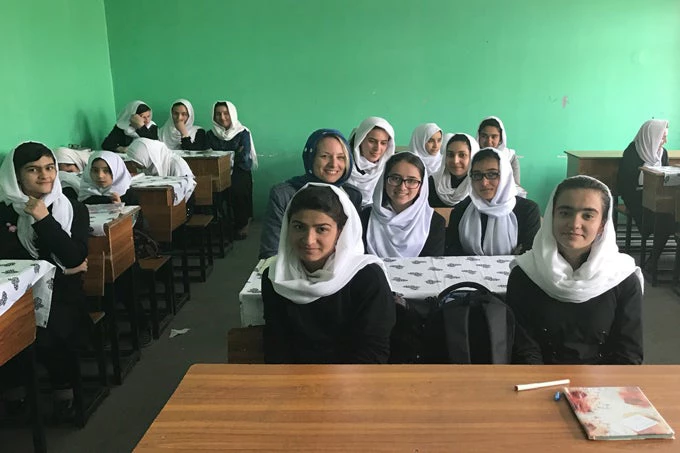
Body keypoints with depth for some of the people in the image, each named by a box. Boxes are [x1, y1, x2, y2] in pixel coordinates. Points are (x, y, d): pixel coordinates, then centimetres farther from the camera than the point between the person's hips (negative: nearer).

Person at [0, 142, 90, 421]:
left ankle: (63, 389, -1)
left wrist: (43, 219, -12)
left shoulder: (73, 209, 5)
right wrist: (62, 270, -5)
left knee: (48, 337, -30)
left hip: (63, 296, 0)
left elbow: (75, 257, -8)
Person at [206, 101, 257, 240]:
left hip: (239, 172, -3)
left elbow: (244, 158, -8)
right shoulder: (210, 135, 15)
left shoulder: (243, 133, 3)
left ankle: (242, 224, -14)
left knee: (236, 188, -33)